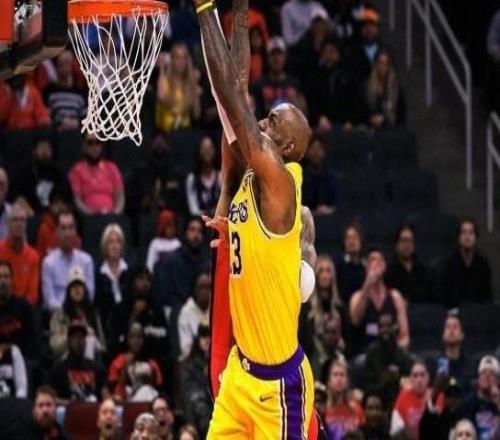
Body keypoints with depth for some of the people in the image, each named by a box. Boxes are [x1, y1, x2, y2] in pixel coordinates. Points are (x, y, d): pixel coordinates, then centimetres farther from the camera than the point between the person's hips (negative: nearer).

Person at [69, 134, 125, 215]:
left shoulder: (111, 168, 17)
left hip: (111, 216, 2)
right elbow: (77, 199, 2)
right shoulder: (77, 170, 9)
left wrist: (116, 212, -7)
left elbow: (119, 197, 12)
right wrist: (90, 213, -14)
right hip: (89, 218, -2)